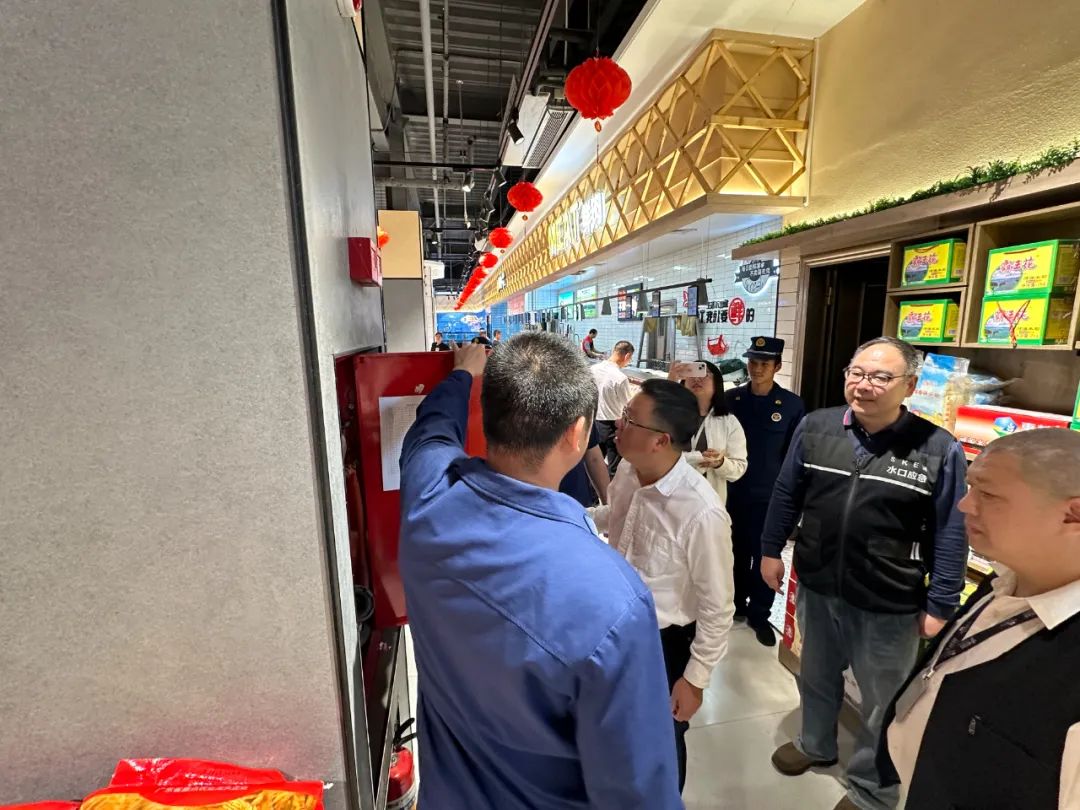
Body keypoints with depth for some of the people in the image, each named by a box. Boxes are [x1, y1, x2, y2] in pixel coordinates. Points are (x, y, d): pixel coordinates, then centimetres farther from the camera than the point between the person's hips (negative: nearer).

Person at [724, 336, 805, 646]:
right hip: (734, 492, 2)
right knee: (738, 552, 16)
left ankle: (759, 614, 28)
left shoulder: (792, 405, -5)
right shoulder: (731, 399, -1)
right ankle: (737, 604, 35)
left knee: (765, 557, 9)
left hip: (771, 496, -1)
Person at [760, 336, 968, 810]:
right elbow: (786, 495, 2)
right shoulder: (815, 428, -7)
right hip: (815, 588, 3)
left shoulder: (938, 449, -15)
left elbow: (950, 534, -9)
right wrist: (771, 550, 6)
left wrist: (940, 606, -6)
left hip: (889, 606, -2)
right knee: (816, 677, 26)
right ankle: (815, 744, 54)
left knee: (884, 705, 19)